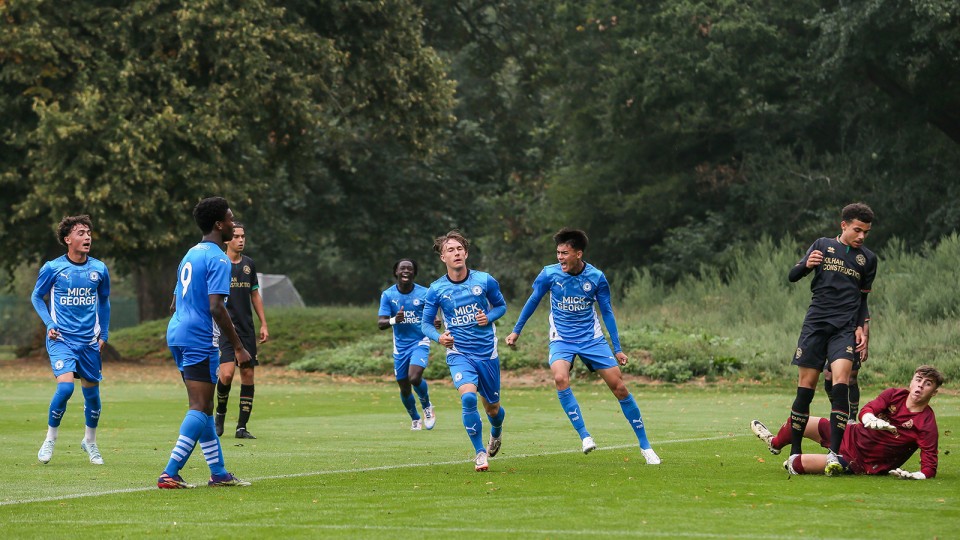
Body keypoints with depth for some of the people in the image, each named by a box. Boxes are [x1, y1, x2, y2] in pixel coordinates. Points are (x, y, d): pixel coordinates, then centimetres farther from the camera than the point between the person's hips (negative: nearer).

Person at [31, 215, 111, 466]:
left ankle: (90, 441, 32)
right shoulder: (52, 268, -7)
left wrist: (103, 334, 14)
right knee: (65, 386, -20)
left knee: (92, 391, 9)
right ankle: (50, 440, -1)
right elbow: (37, 297, 7)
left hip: (89, 341, 4)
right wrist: (49, 324, -6)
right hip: (61, 339, -3)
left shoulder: (99, 269, 2)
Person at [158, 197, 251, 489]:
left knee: (203, 407, 14)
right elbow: (216, 307, -19)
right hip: (199, 340, -10)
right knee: (200, 408, -10)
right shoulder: (217, 259, -12)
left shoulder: (192, 254, 18)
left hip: (177, 334, 10)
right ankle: (170, 474, -18)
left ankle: (218, 473, 19)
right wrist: (238, 347, -15)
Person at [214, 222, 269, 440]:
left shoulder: (249, 264, 12)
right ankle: (220, 413, 8)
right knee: (227, 373, -19)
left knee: (248, 374, 1)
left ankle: (242, 426, 6)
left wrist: (264, 324, 14)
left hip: (247, 328, 5)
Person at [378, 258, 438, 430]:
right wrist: (394, 320, -31)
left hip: (420, 342, -2)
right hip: (400, 346, 2)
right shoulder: (388, 295, -5)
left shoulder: (424, 293, -6)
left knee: (414, 378, -25)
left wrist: (435, 324, -25)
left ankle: (427, 407, 5)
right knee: (404, 389, 6)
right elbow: (380, 323, -9)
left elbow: (431, 318, 1)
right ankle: (415, 419, 33)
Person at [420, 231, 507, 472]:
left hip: (487, 352, 1)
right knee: (468, 398, -26)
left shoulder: (485, 280, -4)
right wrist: (438, 337, -19)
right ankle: (480, 453, -13)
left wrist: (489, 317, -11)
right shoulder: (436, 289, -5)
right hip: (459, 353, -1)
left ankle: (497, 432, 51)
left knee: (492, 408, 13)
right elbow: (425, 323, 2)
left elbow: (501, 305, 11)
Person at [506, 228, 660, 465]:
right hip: (562, 339, 0)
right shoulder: (549, 274, -10)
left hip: (592, 338, 0)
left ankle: (645, 445, 9)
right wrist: (516, 331, 12)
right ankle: (584, 435, -24)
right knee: (560, 378, -30)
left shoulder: (596, 277, -10)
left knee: (619, 386, -4)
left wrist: (617, 349, 1)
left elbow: (607, 311, 1)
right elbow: (533, 301, 6)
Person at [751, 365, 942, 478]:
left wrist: (912, 475, -45)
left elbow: (930, 467, -25)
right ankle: (775, 443, 51)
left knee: (796, 463, -16)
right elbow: (865, 411, -19)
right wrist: (872, 420, -42)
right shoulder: (895, 395, -8)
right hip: (852, 436, 5)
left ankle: (793, 464, 25)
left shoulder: (926, 423, -23)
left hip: (861, 463, -5)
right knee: (798, 421, 15)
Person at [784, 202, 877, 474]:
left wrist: (861, 328, 6)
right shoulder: (823, 246, 10)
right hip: (816, 322, 0)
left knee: (841, 381, -19)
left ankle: (834, 453, -23)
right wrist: (807, 264, -12)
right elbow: (793, 276, 9)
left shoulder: (868, 258, 14)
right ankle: (795, 451, 9)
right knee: (806, 386, -3)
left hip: (846, 328, 0)